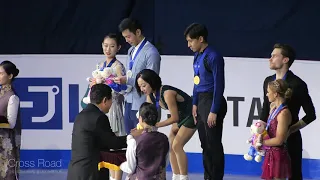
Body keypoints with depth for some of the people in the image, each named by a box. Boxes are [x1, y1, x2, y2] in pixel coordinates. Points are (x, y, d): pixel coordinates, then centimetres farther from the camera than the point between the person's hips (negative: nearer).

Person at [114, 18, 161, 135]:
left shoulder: (151, 53, -13)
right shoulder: (131, 51, 16)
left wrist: (127, 80, -19)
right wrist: (121, 81, 4)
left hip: (142, 106, -8)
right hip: (129, 103, 8)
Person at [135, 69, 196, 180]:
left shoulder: (167, 93, -32)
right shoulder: (150, 96, -6)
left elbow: (174, 118, -28)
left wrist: (155, 125, -31)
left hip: (191, 116, -9)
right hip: (181, 116, 9)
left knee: (177, 145, -16)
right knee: (170, 145, 3)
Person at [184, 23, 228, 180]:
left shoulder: (213, 57, -16)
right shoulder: (197, 56, 9)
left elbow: (219, 85, -17)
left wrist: (214, 111, -17)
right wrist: (195, 104, 14)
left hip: (212, 101, -9)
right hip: (201, 101, 9)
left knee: (213, 144, -3)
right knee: (205, 144, 14)